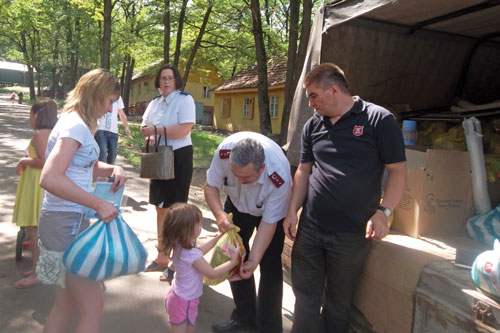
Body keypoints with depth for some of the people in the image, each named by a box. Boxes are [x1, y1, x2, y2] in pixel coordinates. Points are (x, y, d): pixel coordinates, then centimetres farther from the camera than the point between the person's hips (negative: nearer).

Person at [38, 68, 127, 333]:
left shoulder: (75, 122, 12)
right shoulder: (76, 125, -17)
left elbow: (87, 166, 21)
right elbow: (49, 178, -30)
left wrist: (113, 169, 1)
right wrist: (99, 204, -27)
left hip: (70, 220, 10)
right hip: (66, 223, -10)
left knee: (66, 303, 19)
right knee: (93, 305, 0)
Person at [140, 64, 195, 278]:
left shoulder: (184, 100, -8)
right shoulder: (155, 102, 14)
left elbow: (184, 130, -20)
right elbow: (144, 127, 14)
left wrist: (156, 129, -14)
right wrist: (146, 130, -9)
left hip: (179, 156, -7)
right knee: (160, 208, 13)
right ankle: (162, 258, 26)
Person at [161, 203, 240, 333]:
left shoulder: (179, 245, -7)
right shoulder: (191, 255, -34)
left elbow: (199, 251, 13)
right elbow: (212, 273, -24)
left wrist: (218, 237, 12)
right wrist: (233, 261, -15)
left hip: (177, 295, 9)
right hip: (183, 303, -9)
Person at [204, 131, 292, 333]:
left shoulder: (280, 178, -42)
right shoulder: (224, 151, -35)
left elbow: (268, 223, -30)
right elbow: (210, 186, -19)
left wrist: (253, 260, -33)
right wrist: (220, 215, -36)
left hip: (270, 209, -3)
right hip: (237, 203, 4)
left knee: (270, 266, -8)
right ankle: (244, 316, 21)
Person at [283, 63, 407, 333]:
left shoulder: (379, 119, -7)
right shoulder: (313, 125, 8)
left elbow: (398, 170, -6)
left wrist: (383, 211, -17)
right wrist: (292, 212, 6)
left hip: (352, 234, -4)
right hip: (309, 228, 4)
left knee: (339, 301, 13)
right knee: (305, 295, 11)